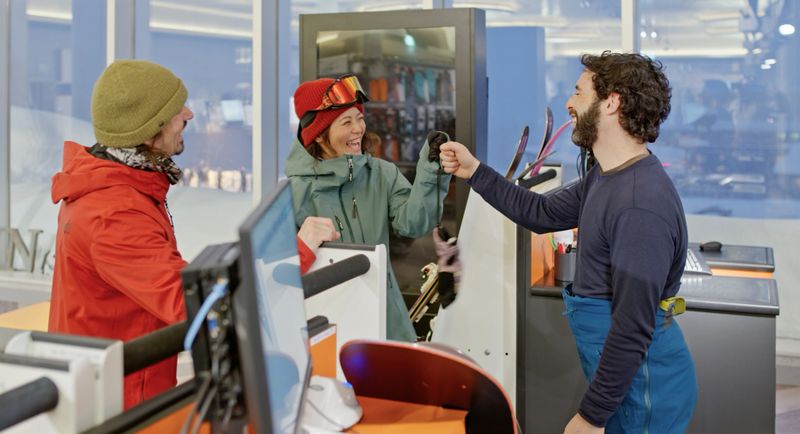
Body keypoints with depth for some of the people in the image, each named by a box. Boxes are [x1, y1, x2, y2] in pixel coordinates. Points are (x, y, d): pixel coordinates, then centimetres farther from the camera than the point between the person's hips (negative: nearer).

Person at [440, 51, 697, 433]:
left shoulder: (642, 206, -27)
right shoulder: (606, 177, 6)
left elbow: (633, 329, -27)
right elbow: (541, 214, 19)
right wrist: (474, 172, 15)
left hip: (643, 385, -9)